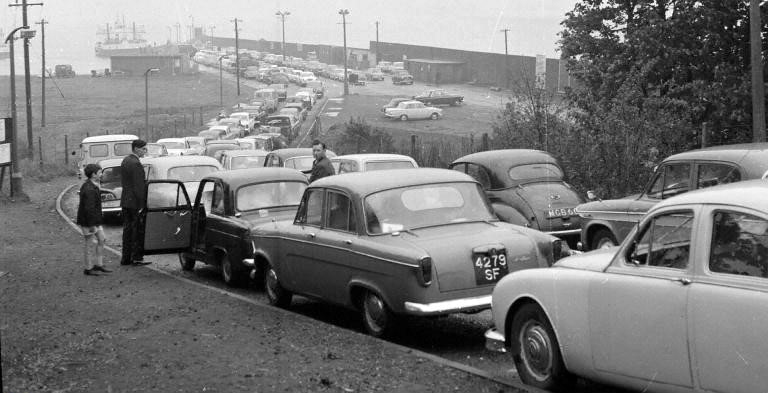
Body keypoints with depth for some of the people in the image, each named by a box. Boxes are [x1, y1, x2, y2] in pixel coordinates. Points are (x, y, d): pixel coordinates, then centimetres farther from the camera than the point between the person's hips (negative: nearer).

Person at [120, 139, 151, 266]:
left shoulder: (125, 160, 12)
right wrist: (142, 205, -17)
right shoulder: (136, 164, -18)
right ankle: (137, 257, 1)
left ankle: (126, 257, 16)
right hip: (135, 202, -9)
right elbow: (139, 186, -20)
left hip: (126, 201, 9)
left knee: (128, 229, 12)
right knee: (138, 230, -1)